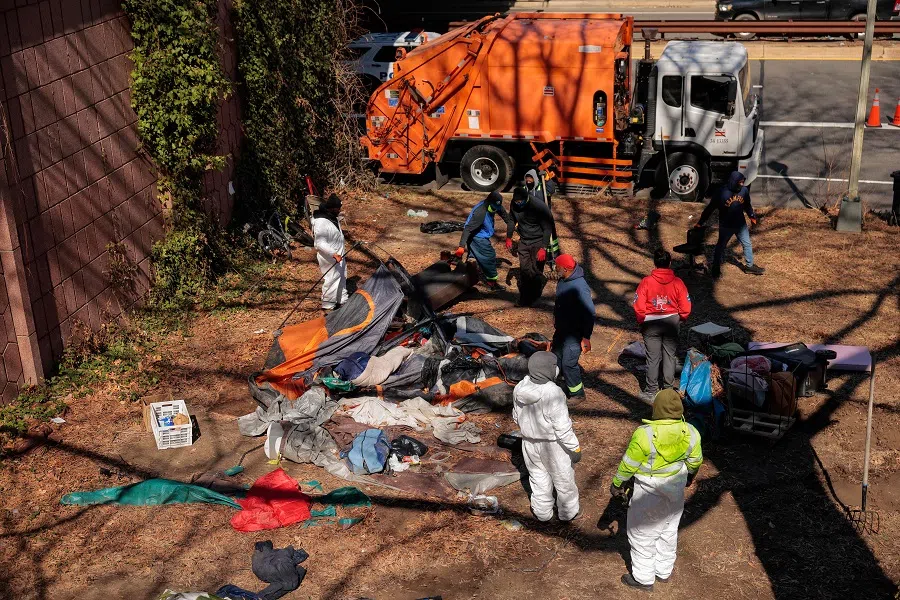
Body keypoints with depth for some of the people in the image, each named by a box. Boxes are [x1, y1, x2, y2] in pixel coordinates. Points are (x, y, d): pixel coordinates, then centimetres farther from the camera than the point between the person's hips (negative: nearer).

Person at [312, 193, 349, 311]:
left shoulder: (332, 217, 3)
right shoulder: (321, 223, -29)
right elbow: (320, 244, -29)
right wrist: (333, 254, -37)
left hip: (338, 255, 10)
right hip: (329, 258, -10)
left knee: (342, 277, 21)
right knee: (331, 280, -4)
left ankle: (341, 300, 36)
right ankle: (328, 306, 8)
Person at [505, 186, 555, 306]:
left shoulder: (539, 206, -25)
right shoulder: (514, 204, -10)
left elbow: (548, 228, -19)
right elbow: (511, 220, 12)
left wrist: (543, 248, -22)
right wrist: (509, 237, 10)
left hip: (538, 242, -5)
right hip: (524, 241, 5)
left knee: (536, 271, -6)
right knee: (524, 270, 5)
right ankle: (525, 299, 16)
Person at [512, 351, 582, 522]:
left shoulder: (520, 388, -12)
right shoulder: (553, 394, -32)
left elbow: (517, 416, 3)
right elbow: (563, 426, -25)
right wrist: (575, 449, -13)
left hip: (529, 443, 5)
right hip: (553, 444, -5)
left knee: (538, 477, 24)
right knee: (563, 479, 18)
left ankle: (542, 512, 40)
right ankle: (568, 512, 37)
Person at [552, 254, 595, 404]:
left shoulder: (580, 287, -29)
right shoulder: (562, 280, -2)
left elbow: (589, 313, -26)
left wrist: (586, 337, -25)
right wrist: (555, 316, 28)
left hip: (574, 333, -9)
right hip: (561, 329, 9)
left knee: (568, 363, -5)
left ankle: (578, 394, 13)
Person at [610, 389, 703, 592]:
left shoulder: (644, 434, -29)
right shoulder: (691, 433, -15)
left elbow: (628, 464, -17)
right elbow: (695, 461, 2)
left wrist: (617, 483, 1)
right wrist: (690, 475, 24)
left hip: (649, 492, -5)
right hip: (676, 489, 5)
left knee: (642, 533, 14)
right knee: (669, 530, 23)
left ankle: (643, 578, 26)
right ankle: (664, 571, 39)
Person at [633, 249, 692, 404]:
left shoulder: (646, 282, -14)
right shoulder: (677, 282, -10)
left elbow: (638, 306, -12)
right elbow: (685, 307, -6)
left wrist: (641, 322, 4)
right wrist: (680, 320, 12)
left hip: (651, 323, -1)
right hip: (672, 322, 1)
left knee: (653, 358, 7)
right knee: (670, 355, 13)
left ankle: (651, 392, 13)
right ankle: (668, 389, 20)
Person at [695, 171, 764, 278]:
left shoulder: (744, 190, -9)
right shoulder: (721, 193, -23)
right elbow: (710, 208, -15)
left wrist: (752, 216, 15)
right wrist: (700, 223, -12)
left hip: (740, 225, 5)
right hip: (726, 226, -4)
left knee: (747, 244, 14)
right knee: (720, 246, 11)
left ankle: (749, 266, 30)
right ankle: (716, 268, 27)